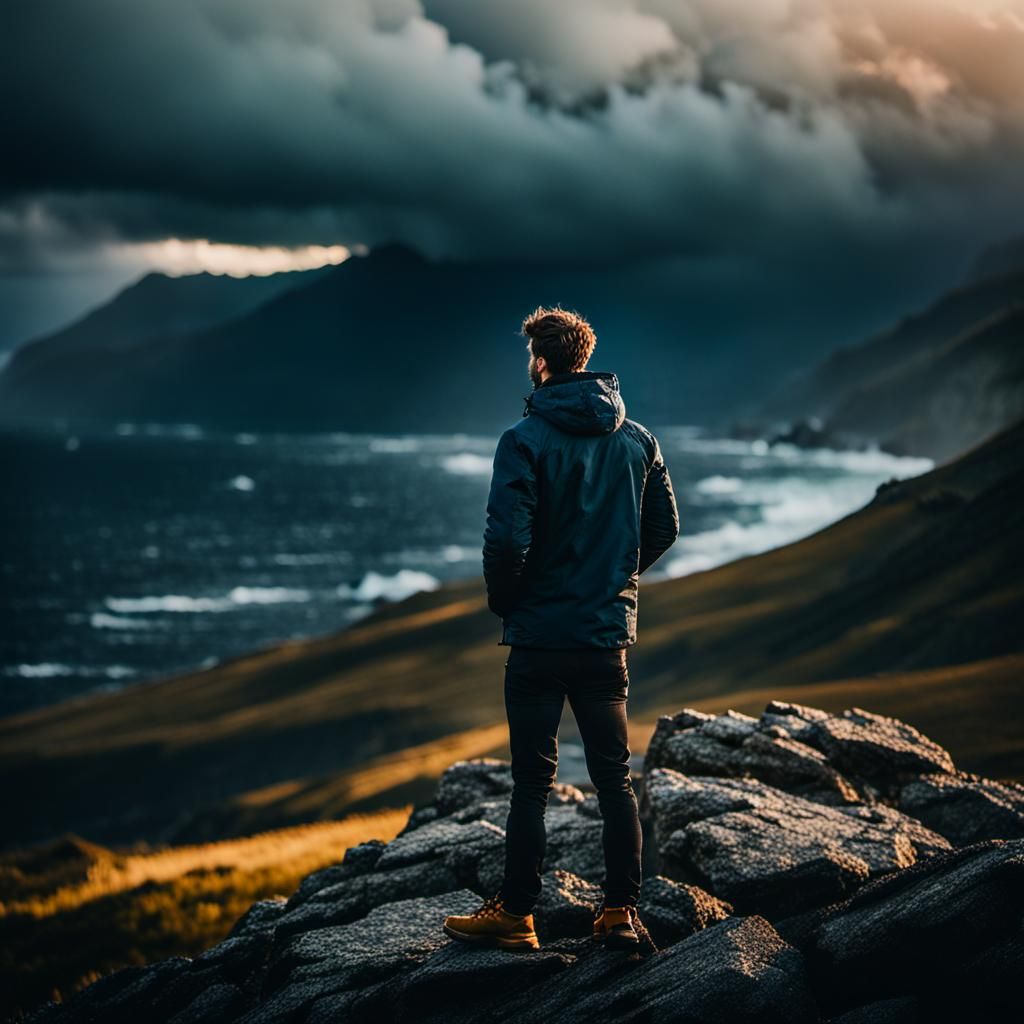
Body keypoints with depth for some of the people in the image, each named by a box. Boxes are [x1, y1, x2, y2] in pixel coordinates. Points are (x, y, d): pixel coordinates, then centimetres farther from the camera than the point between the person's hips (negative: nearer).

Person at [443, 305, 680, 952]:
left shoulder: (526, 440, -13)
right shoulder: (637, 440, 4)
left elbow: (508, 540, -18)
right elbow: (665, 529, 9)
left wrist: (503, 602, -1)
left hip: (541, 632, -4)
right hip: (610, 634, 5)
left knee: (533, 780, 2)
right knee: (615, 777, 10)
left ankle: (516, 915, 9)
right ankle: (621, 912, 14)